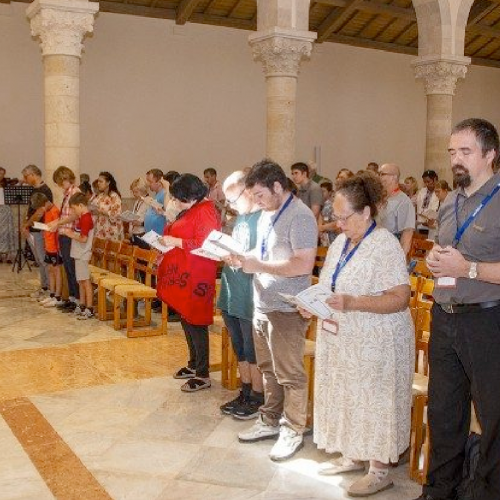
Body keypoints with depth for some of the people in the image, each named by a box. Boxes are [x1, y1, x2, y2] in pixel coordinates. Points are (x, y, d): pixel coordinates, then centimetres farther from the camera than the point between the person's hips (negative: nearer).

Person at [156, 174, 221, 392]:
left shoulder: (205, 211, -16)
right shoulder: (190, 210, 14)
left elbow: (204, 244, -24)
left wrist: (176, 241, -19)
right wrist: (168, 243, 10)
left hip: (195, 277, -10)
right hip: (183, 274, 10)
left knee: (195, 322, -4)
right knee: (186, 319, 16)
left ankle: (203, 375, 5)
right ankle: (194, 364, 30)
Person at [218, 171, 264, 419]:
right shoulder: (241, 217, 12)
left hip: (250, 298, -9)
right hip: (231, 295, 9)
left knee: (253, 351, 5)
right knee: (240, 349, 18)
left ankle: (257, 399, 20)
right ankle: (245, 393, 32)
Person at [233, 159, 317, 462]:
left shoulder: (300, 216, -17)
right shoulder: (267, 215, 12)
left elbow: (304, 264, -25)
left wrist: (259, 265, -20)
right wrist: (245, 258, 2)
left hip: (286, 310, -9)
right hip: (262, 305, 9)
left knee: (290, 375, 3)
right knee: (269, 369, 18)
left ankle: (293, 432, 17)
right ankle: (270, 422, 32)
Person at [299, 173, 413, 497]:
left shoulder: (385, 245, -16)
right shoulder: (340, 243, 9)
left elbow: (400, 298, -22)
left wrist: (351, 303, -31)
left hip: (375, 345, -8)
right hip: (340, 341, 8)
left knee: (374, 403, 3)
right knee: (346, 398, 16)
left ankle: (379, 470, 18)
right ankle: (354, 456, 34)